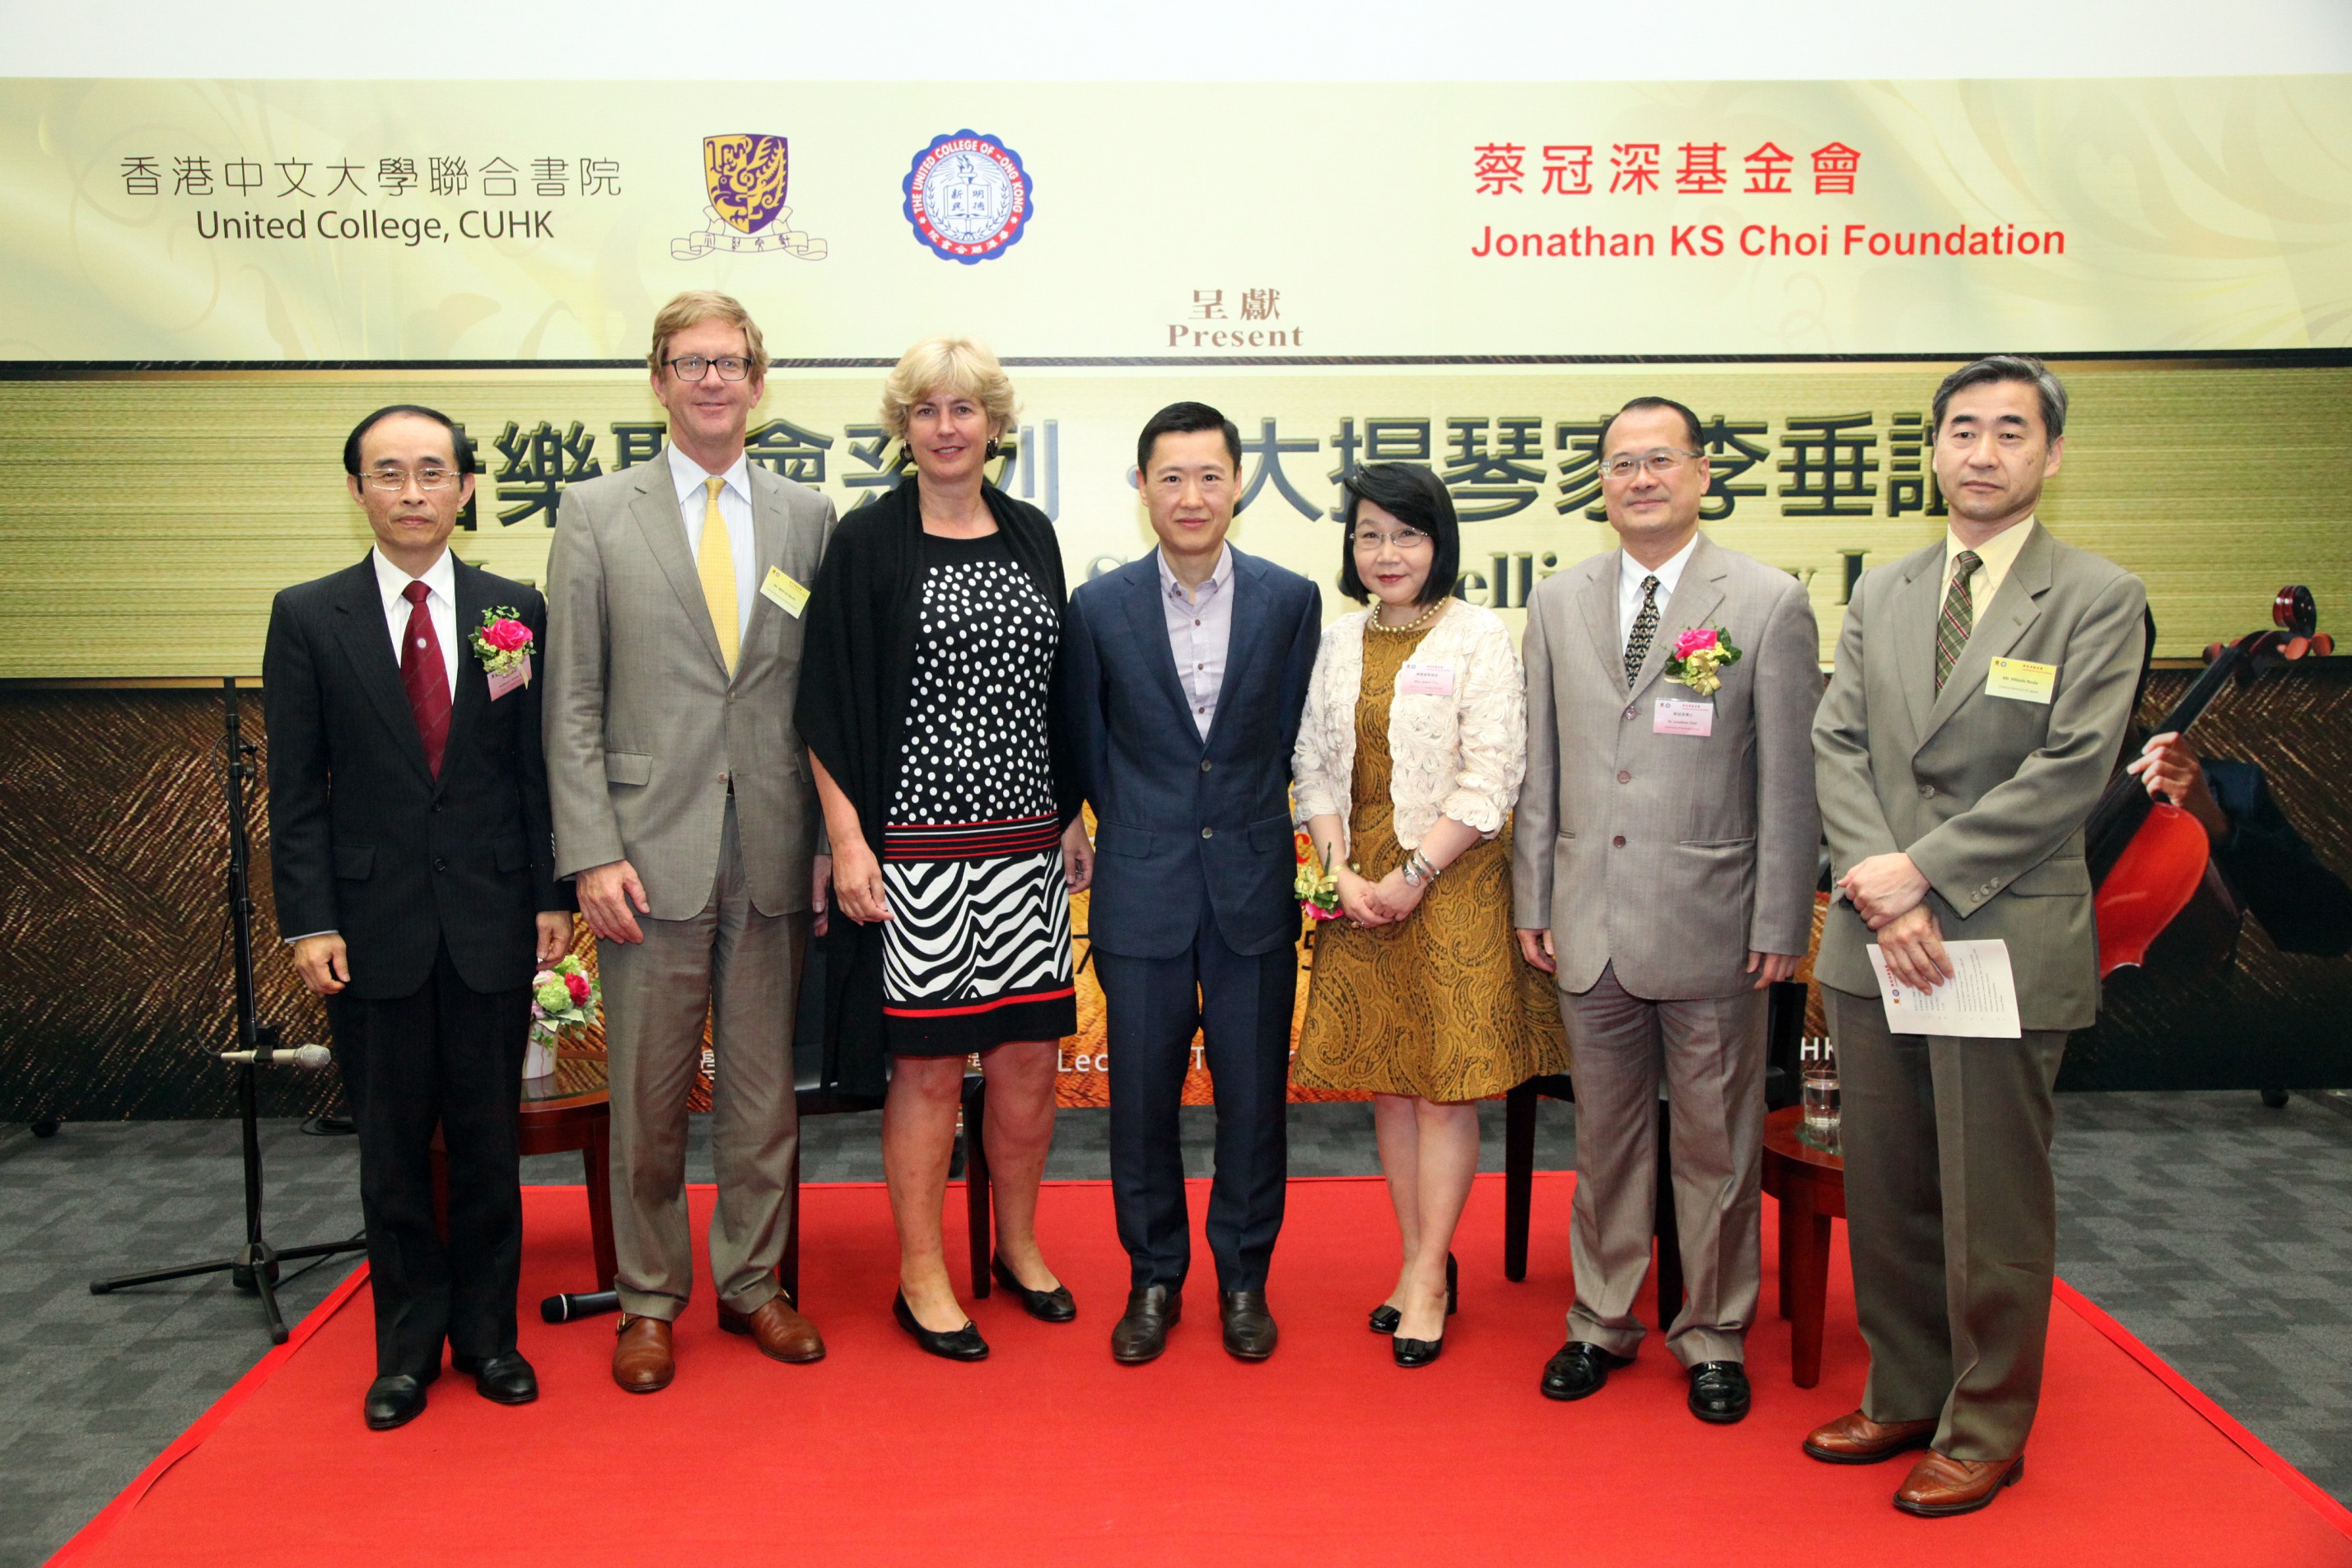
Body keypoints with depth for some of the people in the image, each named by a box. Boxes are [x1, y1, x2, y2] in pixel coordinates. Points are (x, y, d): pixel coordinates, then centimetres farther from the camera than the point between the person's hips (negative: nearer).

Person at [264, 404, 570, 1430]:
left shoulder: (516, 610, 4)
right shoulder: (308, 617, 2)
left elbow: (539, 766, 4)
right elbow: (295, 787, 0)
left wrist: (552, 895, -1)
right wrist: (310, 921, -7)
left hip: (492, 920, 1)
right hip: (372, 923, 0)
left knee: (488, 1137, 9)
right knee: (392, 1145, 9)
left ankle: (486, 1332, 24)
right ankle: (408, 1344, 23)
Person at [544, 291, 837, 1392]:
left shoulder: (808, 518, 8)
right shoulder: (596, 514, 3)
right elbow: (571, 703, 0)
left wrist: (831, 839, 2)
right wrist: (592, 852, -8)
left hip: (774, 856, 2)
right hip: (651, 852, -2)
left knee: (764, 1091, 11)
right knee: (647, 1100, 7)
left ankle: (751, 1282, 27)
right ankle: (648, 1300, 24)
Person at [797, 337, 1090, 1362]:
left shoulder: (1031, 534, 11)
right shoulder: (869, 542, -3)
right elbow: (829, 703, -5)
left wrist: (1073, 816, 12)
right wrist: (848, 840, -11)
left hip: (1026, 840, 5)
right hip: (915, 845, -4)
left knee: (1030, 1055, 9)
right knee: (929, 1064, 2)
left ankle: (1018, 1246, 29)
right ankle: (921, 1276, 18)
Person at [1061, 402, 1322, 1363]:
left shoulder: (1291, 600, 0)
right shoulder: (1099, 608, -1)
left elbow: (1293, 739, 7)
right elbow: (1086, 750, 7)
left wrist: (1243, 822, 8)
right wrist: (1146, 836, 8)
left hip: (1254, 885, 0)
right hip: (1142, 888, 0)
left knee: (1254, 1093, 7)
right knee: (1142, 1096, 7)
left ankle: (1244, 1276, 25)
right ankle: (1153, 1279, 25)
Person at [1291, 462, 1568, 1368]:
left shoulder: (1480, 637, -4)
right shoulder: (1339, 644, 11)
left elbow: (1491, 775, -10)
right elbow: (1313, 766, 10)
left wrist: (1416, 872, -15)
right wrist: (1342, 870, -4)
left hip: (1451, 879, -5)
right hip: (1361, 883, 5)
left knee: (1446, 1084, -1)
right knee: (1385, 1078, 9)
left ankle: (1428, 1279, 9)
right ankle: (1420, 1261, 21)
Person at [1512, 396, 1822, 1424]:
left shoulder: (1769, 603, -3)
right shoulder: (1557, 602, 8)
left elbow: (1790, 779, -4)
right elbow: (1542, 765, 10)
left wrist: (1782, 924, -7)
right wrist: (1533, 900, 8)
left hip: (1709, 925, -3)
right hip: (1590, 924, 3)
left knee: (1716, 1145, 8)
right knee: (1604, 1136, 14)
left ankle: (1713, 1335, 26)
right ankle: (1602, 1321, 30)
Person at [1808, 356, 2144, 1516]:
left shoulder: (2098, 600, -3)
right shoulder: (1879, 594, 12)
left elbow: (2071, 774, -12)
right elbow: (1837, 747, 4)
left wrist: (1921, 869, -15)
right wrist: (1878, 892, -10)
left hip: (2006, 943, -4)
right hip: (1874, 941, 5)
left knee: (1991, 1210, 5)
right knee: (1884, 1195, 13)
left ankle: (1984, 1433, 22)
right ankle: (1904, 1397, 30)